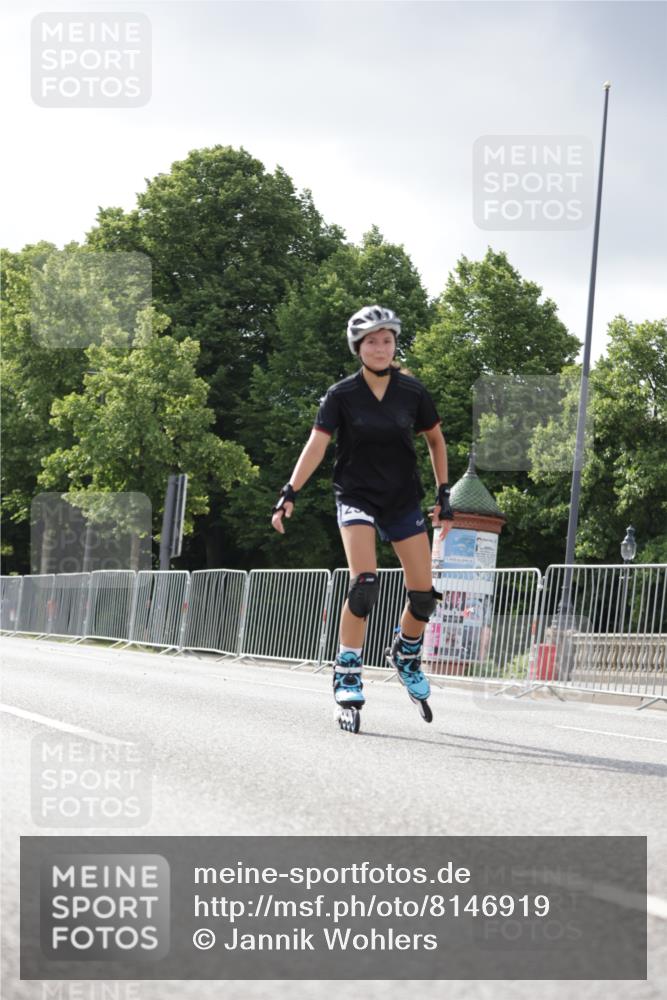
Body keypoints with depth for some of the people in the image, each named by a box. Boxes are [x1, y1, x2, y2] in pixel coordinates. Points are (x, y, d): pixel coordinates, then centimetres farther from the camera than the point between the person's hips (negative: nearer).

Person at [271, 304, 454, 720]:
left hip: (404, 500, 3)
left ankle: (407, 654, 29)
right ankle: (347, 671, -13)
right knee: (365, 584, -23)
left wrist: (444, 494, 7)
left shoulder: (413, 392, -3)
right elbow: (316, 445, -14)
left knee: (424, 595, -1)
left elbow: (436, 440, 11)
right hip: (357, 496, -3)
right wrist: (290, 493, -25)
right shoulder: (342, 395, -9)